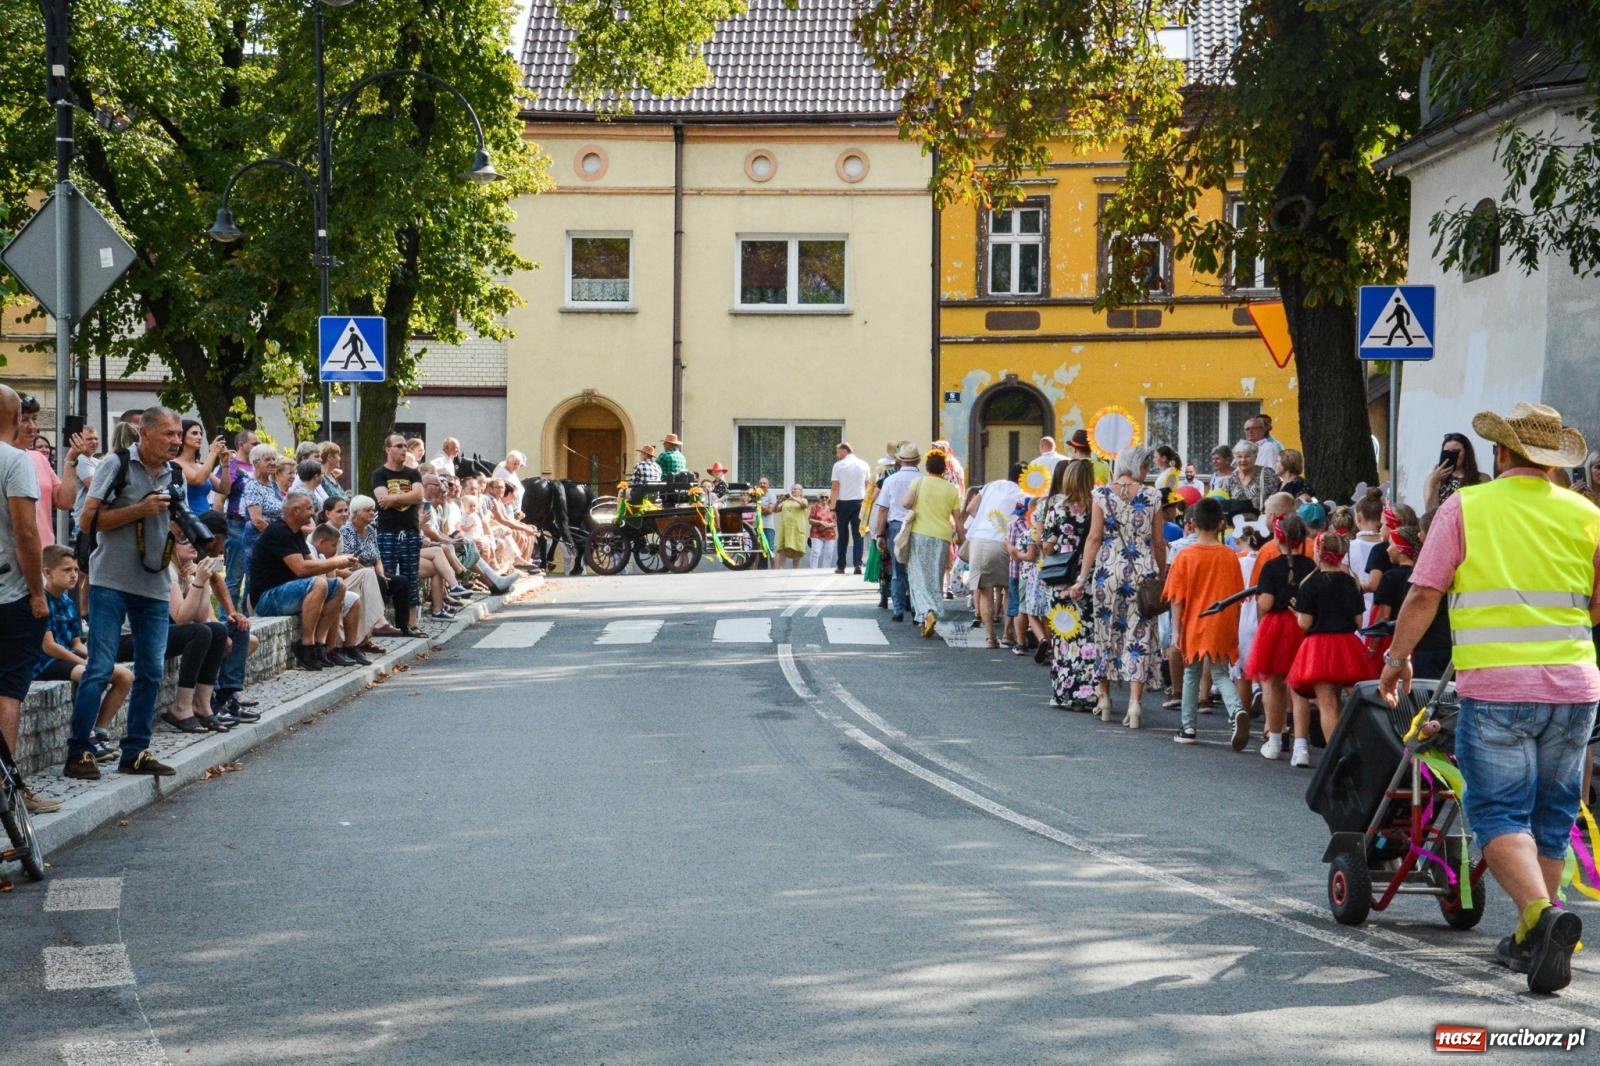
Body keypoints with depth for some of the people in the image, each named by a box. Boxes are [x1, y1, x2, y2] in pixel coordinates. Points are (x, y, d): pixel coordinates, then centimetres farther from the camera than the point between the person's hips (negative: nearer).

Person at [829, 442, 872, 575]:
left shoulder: (838, 465, -5)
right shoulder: (864, 465, 6)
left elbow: (835, 488, -8)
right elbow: (868, 486, 6)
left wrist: (833, 509, -7)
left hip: (843, 503, -2)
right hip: (859, 502, 2)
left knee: (843, 535, 8)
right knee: (858, 534, 4)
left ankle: (841, 565, 13)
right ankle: (857, 564, -8)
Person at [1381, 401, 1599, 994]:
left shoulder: (1466, 507, -1)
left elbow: (1424, 594, -3)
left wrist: (1397, 657, 10)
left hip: (1495, 686, -3)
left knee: (1498, 812, 1)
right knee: (1550, 815, 15)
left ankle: (1540, 913, -23)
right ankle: (1529, 942, 20)